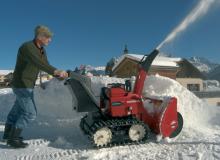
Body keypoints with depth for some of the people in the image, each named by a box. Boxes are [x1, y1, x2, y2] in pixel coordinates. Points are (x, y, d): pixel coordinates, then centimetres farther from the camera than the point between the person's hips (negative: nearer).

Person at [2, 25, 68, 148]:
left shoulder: (42, 50, 5)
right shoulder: (27, 47, -23)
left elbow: (46, 65, 7)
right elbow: (38, 63, -41)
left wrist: (60, 76, -8)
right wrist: (56, 71, -54)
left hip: (28, 85, 10)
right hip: (22, 85, -10)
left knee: (18, 109, 21)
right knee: (30, 113, -9)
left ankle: (8, 134, 40)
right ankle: (13, 138, 8)